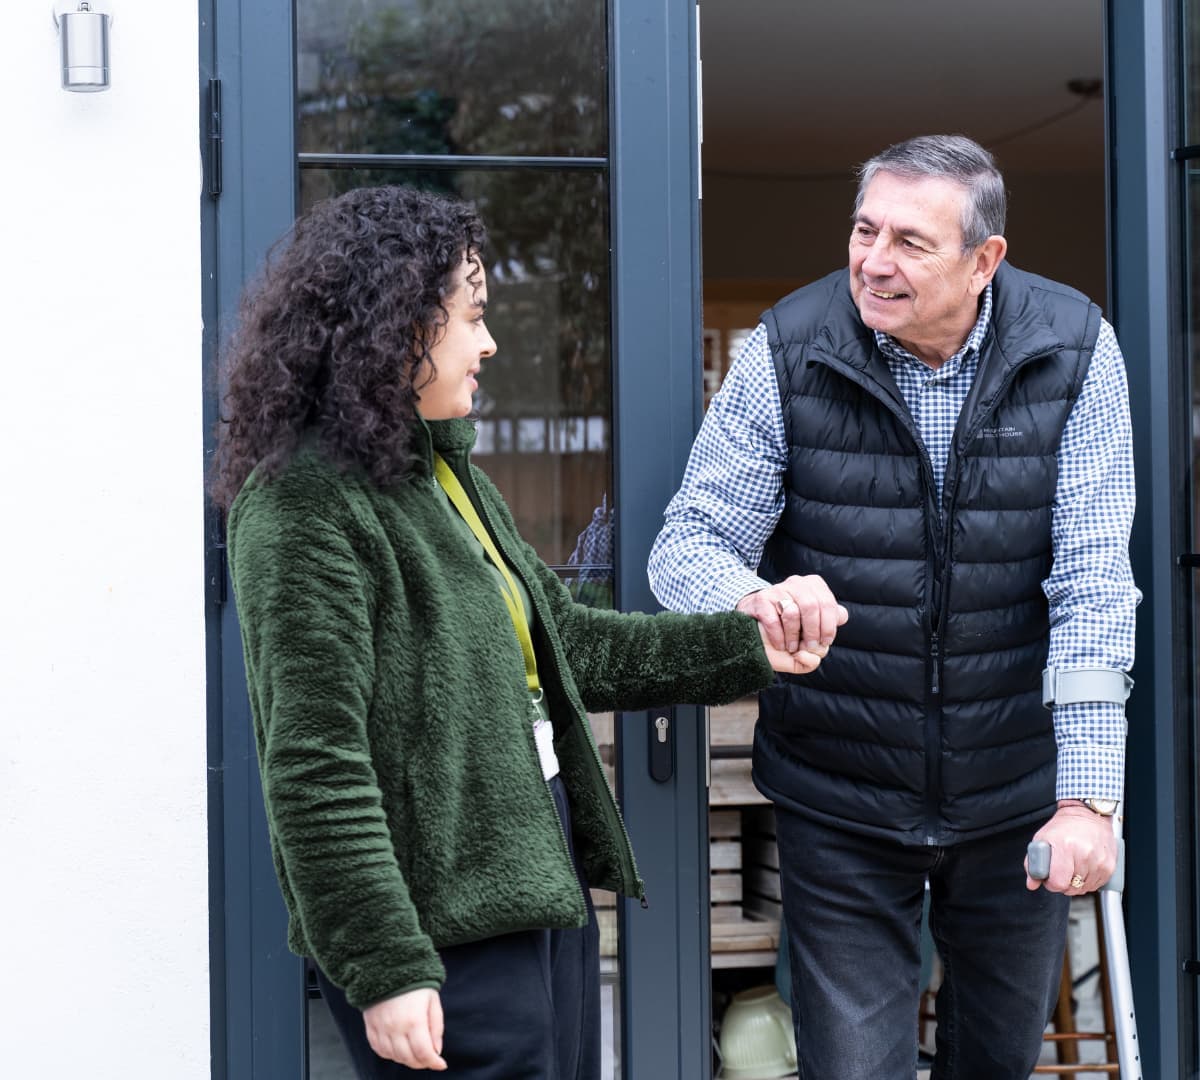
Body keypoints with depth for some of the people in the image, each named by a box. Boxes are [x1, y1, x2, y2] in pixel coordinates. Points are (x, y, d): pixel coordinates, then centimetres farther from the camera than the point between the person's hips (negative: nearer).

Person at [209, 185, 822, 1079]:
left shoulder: (446, 469, 14)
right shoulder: (304, 506, -16)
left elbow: (561, 640, 21)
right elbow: (317, 769, -20)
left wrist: (744, 646, 19)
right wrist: (386, 970, -22)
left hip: (543, 886, 9)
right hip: (444, 931, -9)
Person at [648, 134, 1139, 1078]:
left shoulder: (1072, 352, -9)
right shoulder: (787, 352, -10)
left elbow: (1093, 584, -12)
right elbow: (688, 543, -8)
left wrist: (1088, 796, -18)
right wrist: (756, 600, -33)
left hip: (1016, 792, 1)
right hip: (838, 801, -1)